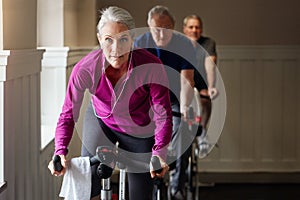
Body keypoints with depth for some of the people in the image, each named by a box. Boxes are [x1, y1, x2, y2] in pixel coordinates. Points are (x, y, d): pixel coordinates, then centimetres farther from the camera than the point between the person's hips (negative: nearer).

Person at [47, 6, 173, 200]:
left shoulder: (151, 66, -32)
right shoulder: (85, 68, -28)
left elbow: (163, 115, -22)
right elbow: (68, 114, -20)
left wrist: (159, 152, -35)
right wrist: (60, 152, -33)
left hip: (140, 130, -1)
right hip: (100, 122, 1)